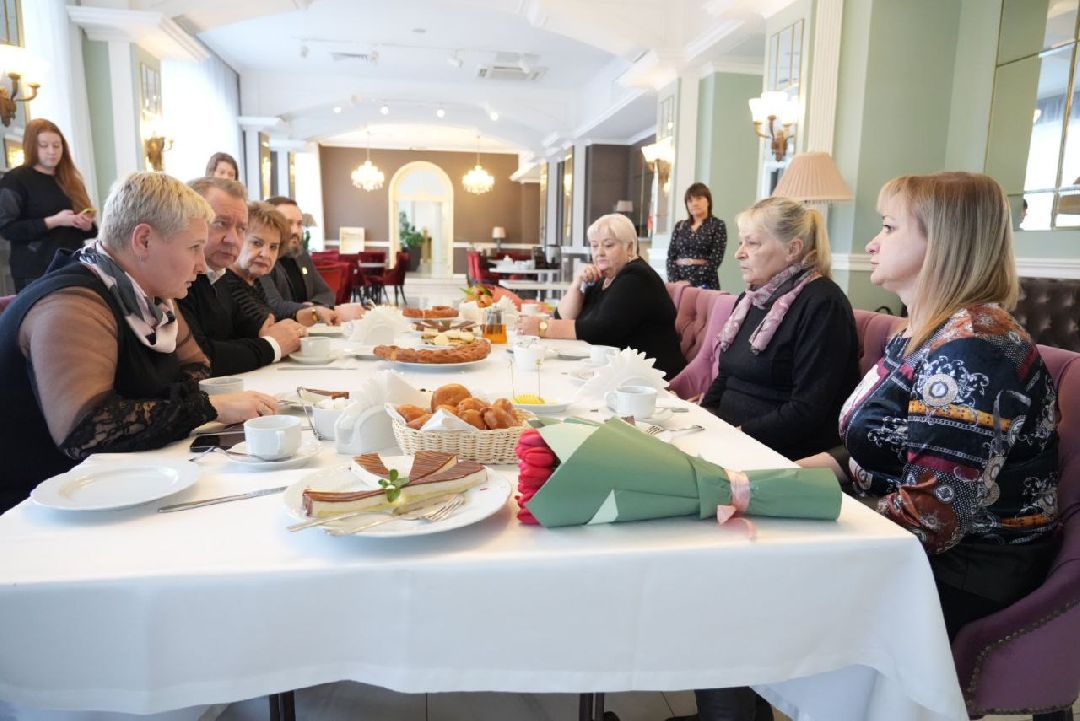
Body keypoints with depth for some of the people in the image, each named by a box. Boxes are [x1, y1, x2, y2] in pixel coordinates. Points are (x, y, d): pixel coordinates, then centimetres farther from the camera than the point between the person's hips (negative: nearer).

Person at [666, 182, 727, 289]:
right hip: (679, 282, 3)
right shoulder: (679, 226, 12)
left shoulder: (718, 225, 1)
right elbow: (671, 256, 7)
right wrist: (674, 281, -9)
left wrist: (690, 282, -15)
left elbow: (715, 260, -7)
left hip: (704, 283, -3)